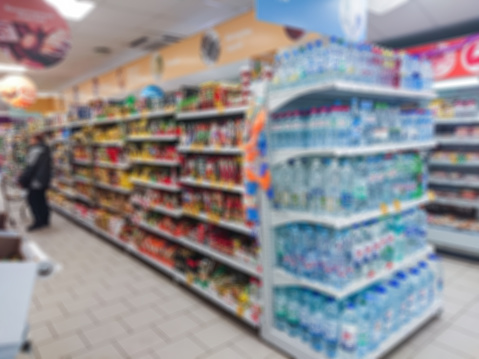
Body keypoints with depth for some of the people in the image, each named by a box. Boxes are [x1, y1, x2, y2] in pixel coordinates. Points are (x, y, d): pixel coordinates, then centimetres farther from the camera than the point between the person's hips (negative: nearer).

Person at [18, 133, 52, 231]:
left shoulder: (36, 150, -15)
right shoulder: (45, 150, 15)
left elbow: (31, 166, -18)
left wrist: (22, 179, -11)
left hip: (36, 181, -10)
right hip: (45, 180, 10)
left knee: (33, 199, -4)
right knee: (41, 199, 15)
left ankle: (39, 222, -3)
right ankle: (45, 220, 20)